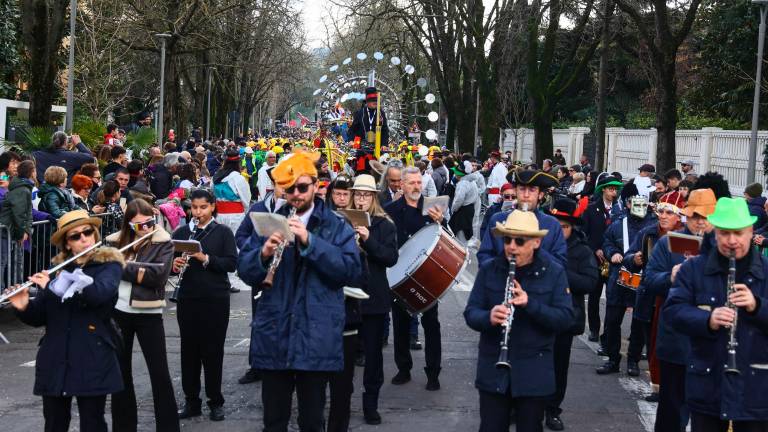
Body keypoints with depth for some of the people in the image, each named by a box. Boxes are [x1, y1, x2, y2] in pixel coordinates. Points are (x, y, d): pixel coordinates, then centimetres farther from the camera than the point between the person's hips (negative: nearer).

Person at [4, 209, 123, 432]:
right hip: (55, 359, 4)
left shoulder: (109, 264, -1)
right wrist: (23, 307, -13)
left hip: (93, 358, -4)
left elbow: (100, 292, -24)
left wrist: (54, 285, -23)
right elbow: (40, 317, 8)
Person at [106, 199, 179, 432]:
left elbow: (158, 274, -20)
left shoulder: (163, 243, -7)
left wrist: (122, 267, -18)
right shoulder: (116, 241, 4)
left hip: (148, 314, -3)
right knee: (120, 370, 12)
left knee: (159, 372, -1)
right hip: (118, 311, 4)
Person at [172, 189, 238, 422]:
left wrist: (206, 258, -20)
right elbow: (168, 260, 5)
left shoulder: (223, 232, 0)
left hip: (216, 298, -3)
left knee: (213, 350, 2)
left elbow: (232, 263, -8)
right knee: (189, 349, 6)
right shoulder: (181, 232, 8)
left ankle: (215, 401, 13)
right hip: (188, 297, 3)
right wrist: (174, 264, -17)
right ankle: (191, 401, 16)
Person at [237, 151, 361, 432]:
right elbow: (244, 271, 3)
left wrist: (310, 241, -20)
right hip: (273, 335, 2)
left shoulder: (336, 226, 1)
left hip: (317, 337, -2)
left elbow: (352, 270, -12)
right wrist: (264, 254, -18)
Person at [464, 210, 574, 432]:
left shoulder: (554, 273, -4)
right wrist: (488, 317, -26)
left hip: (534, 374, -1)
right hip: (492, 371, 1)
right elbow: (470, 313, -2)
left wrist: (530, 303, -25)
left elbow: (566, 319, -10)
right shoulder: (488, 269, 0)